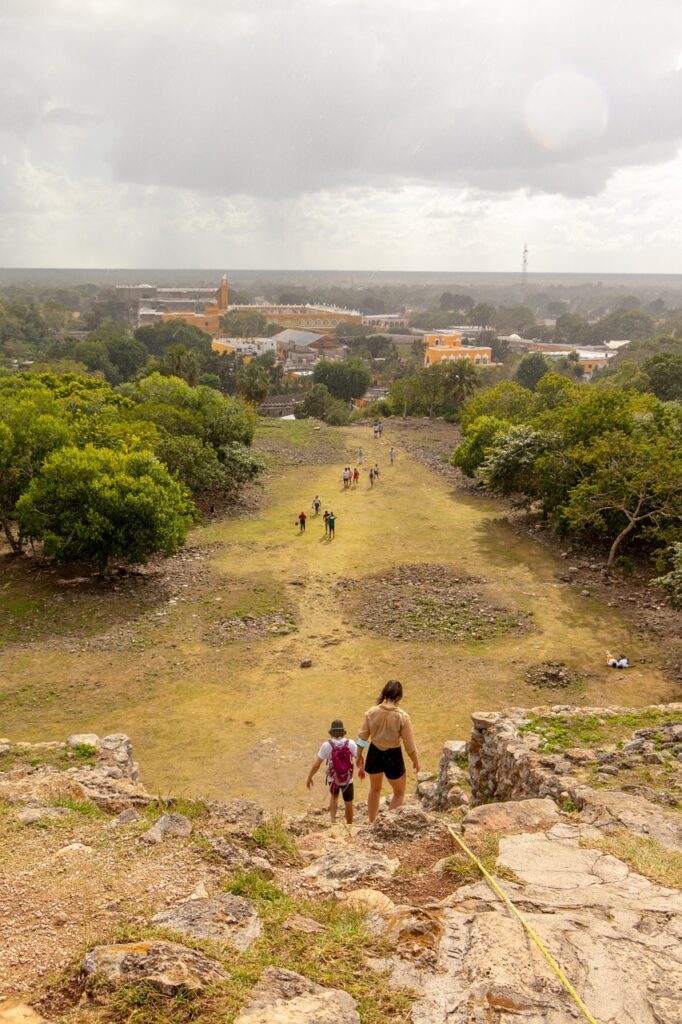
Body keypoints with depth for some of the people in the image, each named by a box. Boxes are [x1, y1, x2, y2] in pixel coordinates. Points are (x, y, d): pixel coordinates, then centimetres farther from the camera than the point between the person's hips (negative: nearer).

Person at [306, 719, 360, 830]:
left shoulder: (326, 745, -18)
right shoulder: (351, 744, -15)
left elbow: (316, 764, -14)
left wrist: (309, 777, -1)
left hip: (333, 779, 0)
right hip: (348, 779, 0)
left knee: (334, 797, 30)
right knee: (348, 803, 20)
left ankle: (333, 819, 12)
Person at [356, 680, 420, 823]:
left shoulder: (372, 712, -11)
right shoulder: (402, 716, -20)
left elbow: (362, 737, -2)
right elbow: (409, 745, -13)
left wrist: (359, 755, 14)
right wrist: (416, 762, 4)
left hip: (374, 753, 4)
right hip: (393, 756, -4)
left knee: (375, 789, 28)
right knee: (399, 793, 21)